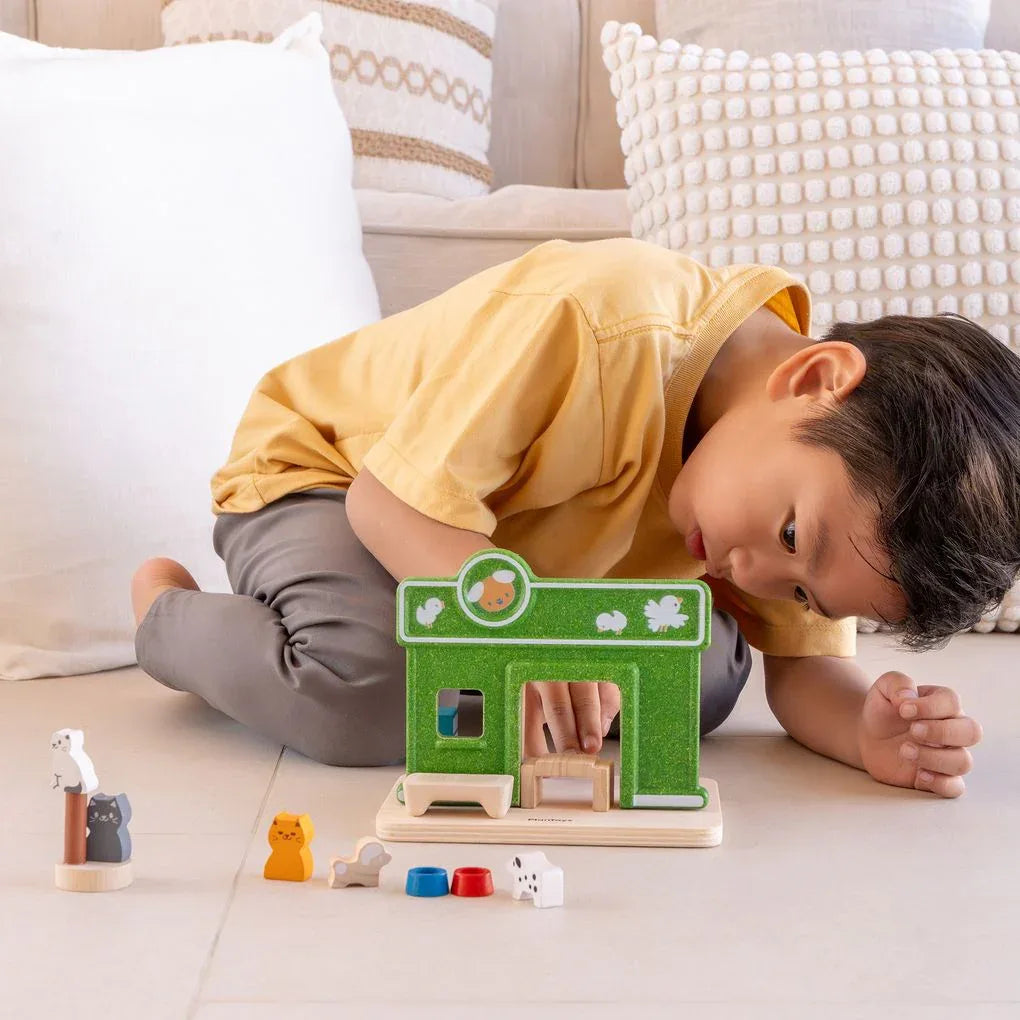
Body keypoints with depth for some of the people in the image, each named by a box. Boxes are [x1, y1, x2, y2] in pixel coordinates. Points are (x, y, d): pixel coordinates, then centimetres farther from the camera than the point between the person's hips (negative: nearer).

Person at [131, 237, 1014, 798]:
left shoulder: (831, 463, -16)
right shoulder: (603, 325, -40)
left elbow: (807, 666, -11)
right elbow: (390, 501, -36)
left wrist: (873, 733, -33)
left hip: (536, 554, 6)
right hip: (325, 472, -6)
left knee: (703, 676, -15)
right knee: (371, 692, -35)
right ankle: (169, 615, -3)